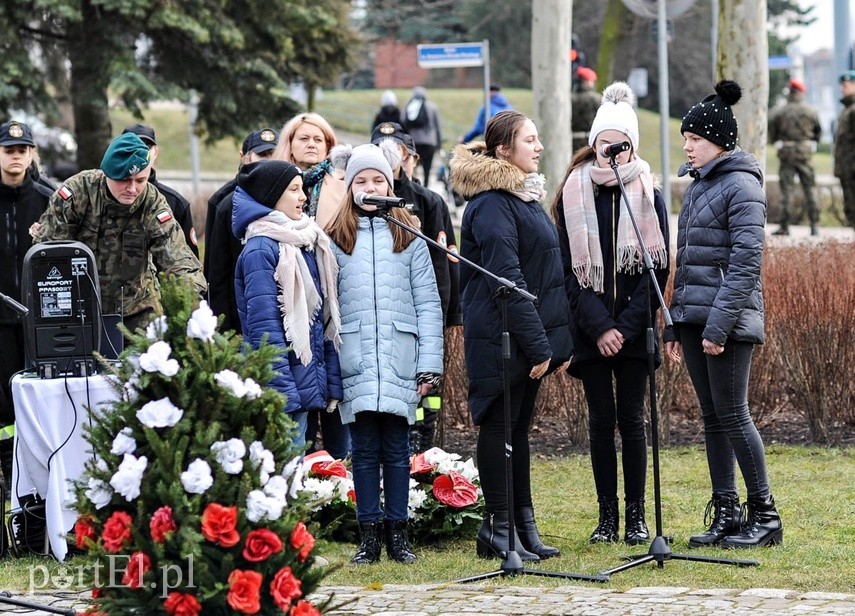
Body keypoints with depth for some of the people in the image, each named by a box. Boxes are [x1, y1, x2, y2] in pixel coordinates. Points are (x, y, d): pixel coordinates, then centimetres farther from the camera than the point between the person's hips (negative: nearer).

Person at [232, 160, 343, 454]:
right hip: (281, 387, -8)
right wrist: (283, 392, -20)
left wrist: (333, 382, 12)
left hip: (304, 383, 8)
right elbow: (263, 327, -16)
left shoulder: (308, 244, 14)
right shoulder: (261, 250, -11)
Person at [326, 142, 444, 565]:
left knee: (396, 448, 3)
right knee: (365, 449, 2)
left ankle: (397, 534, 10)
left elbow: (428, 304, 4)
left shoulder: (408, 237, 7)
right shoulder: (335, 240, 8)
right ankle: (368, 536, 8)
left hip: (400, 359, 0)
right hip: (355, 360, 0)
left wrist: (430, 364, -3)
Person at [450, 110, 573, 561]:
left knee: (518, 427, 12)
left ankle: (523, 525, 16)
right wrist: (538, 344, -20)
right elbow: (506, 280, -19)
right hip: (501, 337, -9)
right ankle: (498, 529, 2)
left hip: (531, 337, 9)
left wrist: (559, 339, 15)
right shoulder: (492, 204, -14)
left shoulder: (526, 195, 16)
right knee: (499, 426, -3)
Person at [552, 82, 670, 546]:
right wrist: (598, 326, -10)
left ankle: (636, 516, 6)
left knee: (631, 418, 1)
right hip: (590, 329, 1)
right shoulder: (574, 194, 3)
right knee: (601, 419, 3)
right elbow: (569, 269, 0)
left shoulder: (648, 195, 2)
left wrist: (626, 327, -11)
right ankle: (607, 516, 8)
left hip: (634, 329, -1)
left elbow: (657, 267, -2)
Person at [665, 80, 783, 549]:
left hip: (728, 319, -8)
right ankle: (726, 515, 13)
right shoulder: (697, 185, 17)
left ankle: (764, 515, 0)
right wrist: (676, 325, 16)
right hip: (694, 317, 8)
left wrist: (720, 325, -21)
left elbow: (746, 262, -17)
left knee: (732, 414, -7)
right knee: (712, 417, 9)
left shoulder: (742, 186, -10)